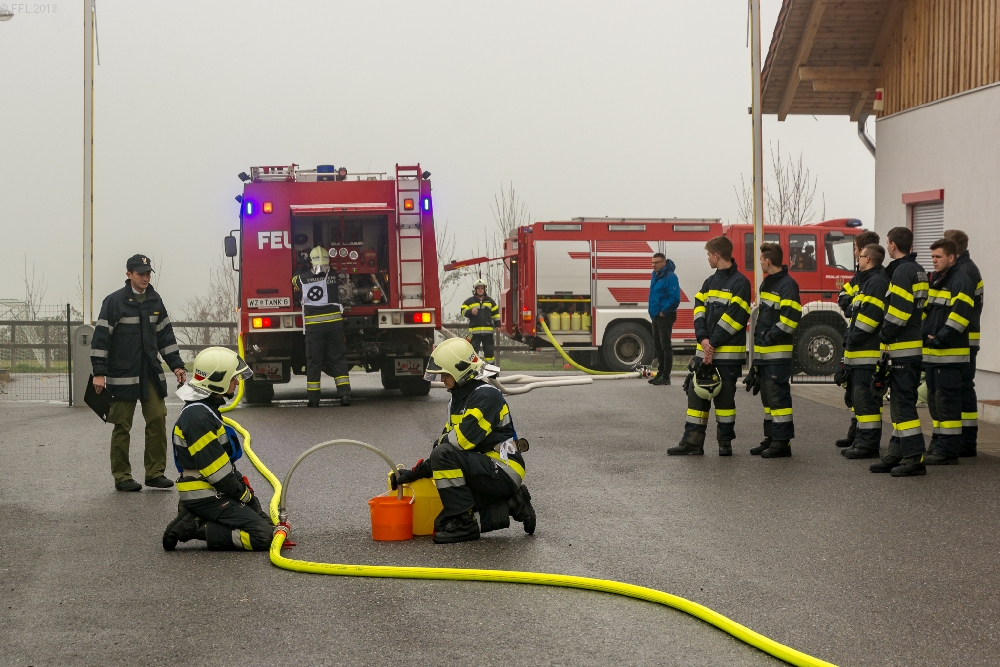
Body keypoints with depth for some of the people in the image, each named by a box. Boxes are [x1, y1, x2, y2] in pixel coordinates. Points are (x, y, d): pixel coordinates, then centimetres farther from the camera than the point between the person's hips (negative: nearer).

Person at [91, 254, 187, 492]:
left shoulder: (155, 301, 10)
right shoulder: (114, 301, -7)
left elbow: (165, 335, 18)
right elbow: (101, 337, -9)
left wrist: (176, 365, 12)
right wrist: (99, 372, -14)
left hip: (151, 374, 5)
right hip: (122, 374, -5)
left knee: (157, 419, -1)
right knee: (122, 426, 1)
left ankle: (155, 473, 7)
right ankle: (122, 477, 9)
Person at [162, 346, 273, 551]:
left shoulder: (207, 409, 14)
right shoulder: (197, 416, -20)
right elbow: (215, 469, -21)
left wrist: (244, 487, 11)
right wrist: (244, 495, -10)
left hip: (215, 492, 10)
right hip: (206, 497, -10)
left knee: (267, 523, 11)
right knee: (263, 536, -17)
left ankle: (194, 518, 9)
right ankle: (196, 529, -12)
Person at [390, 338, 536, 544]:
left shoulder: (486, 396, -16)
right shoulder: (459, 400, 16)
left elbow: (463, 439, -24)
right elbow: (446, 439, 15)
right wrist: (413, 473, 6)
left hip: (503, 470, -10)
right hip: (488, 471, 10)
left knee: (445, 455, -26)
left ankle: (462, 523, -21)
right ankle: (510, 505, 8)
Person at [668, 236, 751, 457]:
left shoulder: (740, 283, -8)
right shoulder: (710, 282, 15)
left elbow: (734, 317, -14)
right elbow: (700, 310, 7)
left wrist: (713, 343, -15)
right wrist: (703, 338, -9)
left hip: (728, 352, -7)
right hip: (705, 349, 7)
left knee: (725, 396, 1)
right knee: (696, 393, 4)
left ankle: (725, 442, 11)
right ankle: (692, 441, 6)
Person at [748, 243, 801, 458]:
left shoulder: (788, 285, -11)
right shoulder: (766, 283, 18)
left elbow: (790, 318, -19)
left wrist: (770, 338, -16)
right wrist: (758, 338, 15)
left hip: (778, 352, -10)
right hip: (764, 352, 10)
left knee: (778, 396, -9)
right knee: (767, 397, 12)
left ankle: (782, 442, -7)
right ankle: (770, 438, 19)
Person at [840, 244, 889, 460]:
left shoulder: (877, 282, -13)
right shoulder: (866, 281, 21)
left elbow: (871, 315, -22)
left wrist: (852, 339, -14)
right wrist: (849, 340, 12)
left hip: (869, 353, -11)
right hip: (860, 353, 11)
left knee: (866, 399, -11)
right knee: (859, 398, 14)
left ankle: (869, 444, -10)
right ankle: (862, 441, 19)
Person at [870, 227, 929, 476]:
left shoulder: (902, 271, -13)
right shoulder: (918, 271, 17)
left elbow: (898, 312, -20)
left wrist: (884, 337, -10)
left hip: (903, 347, -10)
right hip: (916, 343, 10)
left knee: (903, 402, -9)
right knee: (900, 401, 14)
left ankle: (914, 457, -10)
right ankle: (898, 454, 17)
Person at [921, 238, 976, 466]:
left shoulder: (961, 282, -11)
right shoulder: (933, 280, 17)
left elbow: (960, 316, -18)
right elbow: (924, 311, 22)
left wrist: (939, 339, -19)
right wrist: (924, 335, 6)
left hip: (950, 354, -9)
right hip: (932, 353, 9)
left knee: (947, 402, -8)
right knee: (935, 401, 13)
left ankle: (948, 451, -6)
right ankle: (940, 445, 21)